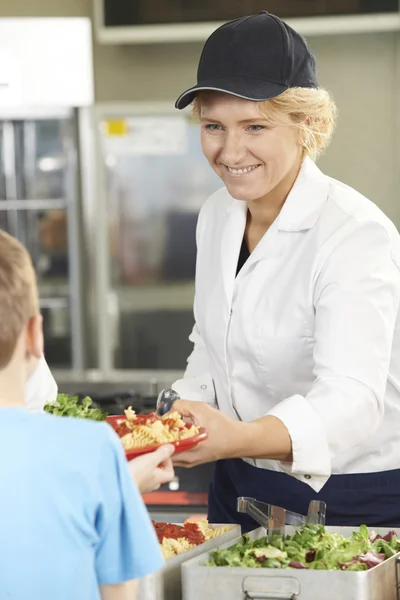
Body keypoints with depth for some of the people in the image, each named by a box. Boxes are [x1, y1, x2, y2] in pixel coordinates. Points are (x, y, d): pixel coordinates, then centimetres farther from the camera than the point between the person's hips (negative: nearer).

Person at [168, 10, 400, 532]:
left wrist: (240, 437, -54)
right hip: (240, 493, 7)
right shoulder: (217, 215, 2)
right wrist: (182, 422, -5)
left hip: (356, 505, -7)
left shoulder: (357, 236, -22)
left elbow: (352, 399, -36)